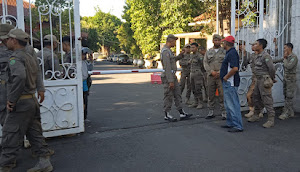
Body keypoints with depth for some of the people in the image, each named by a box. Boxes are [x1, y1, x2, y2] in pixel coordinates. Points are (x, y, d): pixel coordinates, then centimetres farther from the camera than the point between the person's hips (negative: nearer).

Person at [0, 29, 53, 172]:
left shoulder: (15, 57, -14)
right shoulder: (29, 57, 16)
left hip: (21, 102, -9)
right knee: (35, 133, 14)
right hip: (32, 100, 9)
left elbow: (19, 76, -32)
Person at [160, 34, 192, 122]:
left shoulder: (168, 50, 16)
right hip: (168, 77, -10)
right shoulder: (165, 51, -18)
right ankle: (167, 115, 10)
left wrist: (180, 55, 15)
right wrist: (170, 81, -25)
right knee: (168, 96, -1)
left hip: (173, 76, 10)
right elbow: (167, 67, -23)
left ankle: (182, 113, 16)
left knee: (177, 95, 10)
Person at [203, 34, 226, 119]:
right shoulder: (208, 52, 13)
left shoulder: (224, 51, 5)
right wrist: (211, 71, -9)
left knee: (222, 95, -5)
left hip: (221, 76, -3)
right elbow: (205, 63, 6)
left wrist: (220, 72, -13)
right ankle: (211, 112, 15)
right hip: (210, 76, 3)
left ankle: (224, 112, 2)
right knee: (211, 95, 7)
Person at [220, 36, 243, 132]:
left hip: (230, 82, -11)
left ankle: (238, 126, -3)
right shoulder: (229, 53, 16)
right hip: (227, 82, 11)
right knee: (228, 104, 17)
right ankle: (230, 123, 27)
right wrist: (223, 75, 13)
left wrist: (226, 77, -18)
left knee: (233, 104, -8)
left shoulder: (232, 53, -17)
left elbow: (235, 68, -27)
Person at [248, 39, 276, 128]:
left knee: (267, 100, -6)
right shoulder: (258, 56, 12)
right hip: (259, 80, 10)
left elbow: (272, 68, -21)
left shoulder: (265, 56, -17)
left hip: (265, 80, -10)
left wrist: (272, 79, -11)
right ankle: (256, 115, 32)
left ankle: (271, 120, 0)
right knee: (256, 98, 18)